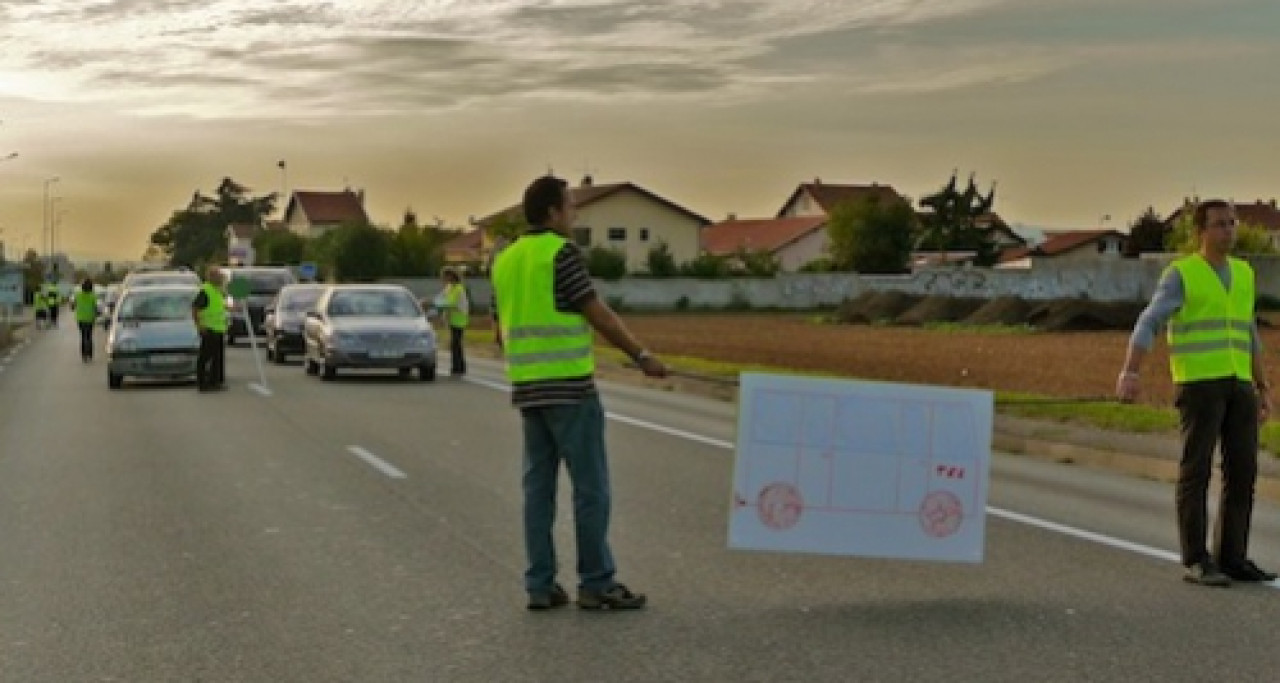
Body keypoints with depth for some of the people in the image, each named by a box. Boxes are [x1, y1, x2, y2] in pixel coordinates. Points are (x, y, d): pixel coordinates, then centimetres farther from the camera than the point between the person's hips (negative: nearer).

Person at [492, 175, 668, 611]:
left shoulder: (505, 261, 13)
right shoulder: (562, 252, -11)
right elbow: (599, 315, -10)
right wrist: (641, 356, -1)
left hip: (526, 389, 8)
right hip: (569, 387, -8)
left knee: (539, 486, 8)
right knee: (590, 487, -1)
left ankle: (540, 585, 8)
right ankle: (596, 584, 3)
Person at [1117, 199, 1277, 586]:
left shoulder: (1243, 274, 16)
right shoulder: (1181, 274, -3)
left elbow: (1248, 336, 21)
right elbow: (1147, 327, -11)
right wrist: (1129, 374, -26)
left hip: (1237, 384, 6)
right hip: (1198, 382, -6)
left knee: (1242, 471, 3)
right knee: (1196, 470, -7)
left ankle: (1231, 559, 10)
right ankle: (1196, 563, -3)